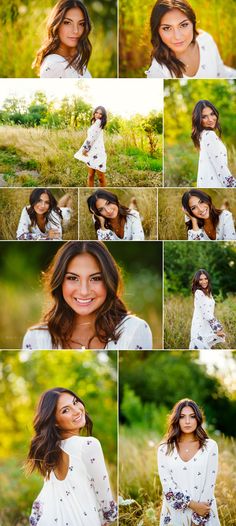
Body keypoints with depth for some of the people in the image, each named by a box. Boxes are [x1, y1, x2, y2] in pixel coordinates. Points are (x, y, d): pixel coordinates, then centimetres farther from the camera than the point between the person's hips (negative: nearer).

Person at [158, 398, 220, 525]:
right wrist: (192, 505, -17)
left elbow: (210, 484, -6)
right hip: (174, 513, 1)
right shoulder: (165, 449, 1)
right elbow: (166, 484, -7)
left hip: (204, 515, -1)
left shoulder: (210, 446, -1)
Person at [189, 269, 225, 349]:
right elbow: (206, 314, -17)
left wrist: (218, 327, 11)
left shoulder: (207, 293, 14)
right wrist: (217, 328, -15)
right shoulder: (199, 293, -13)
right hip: (200, 327, -9)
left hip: (207, 328, 9)